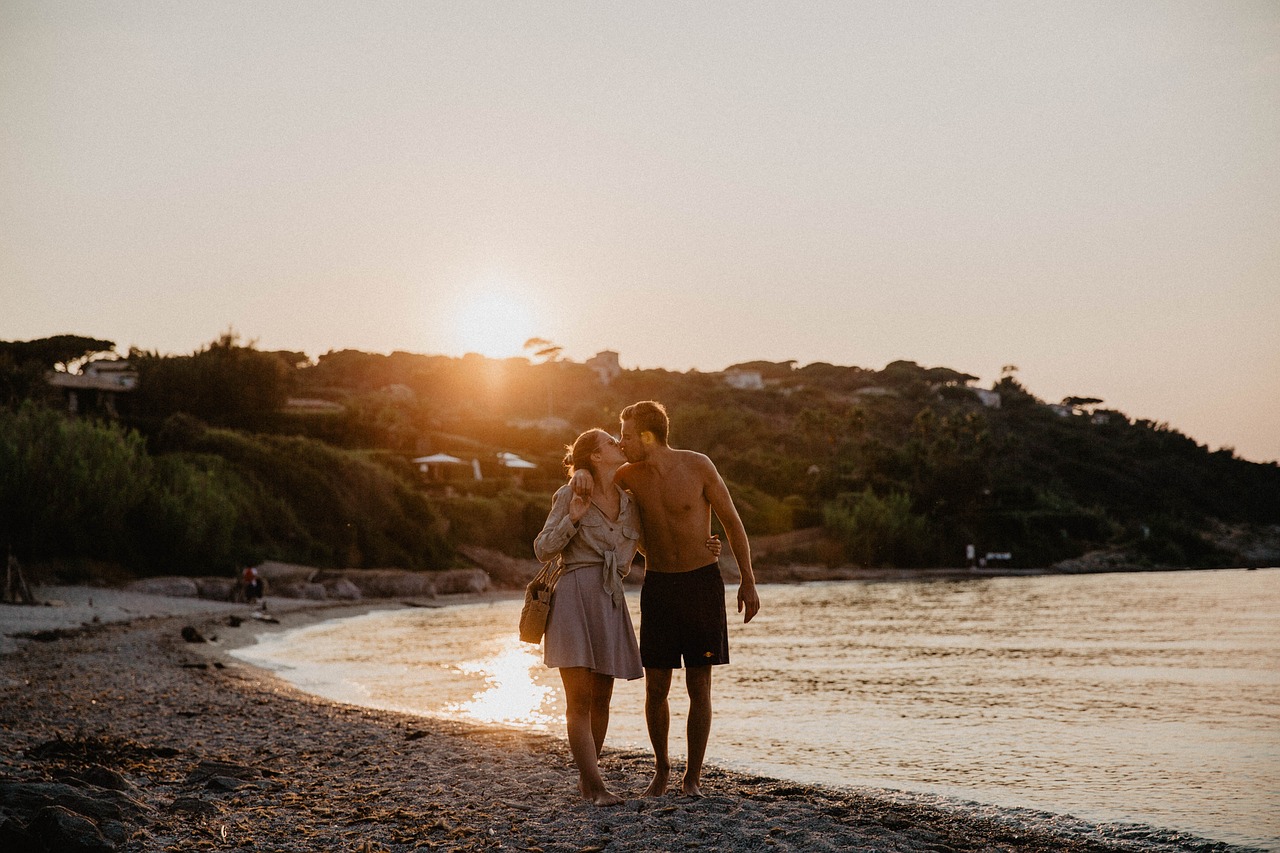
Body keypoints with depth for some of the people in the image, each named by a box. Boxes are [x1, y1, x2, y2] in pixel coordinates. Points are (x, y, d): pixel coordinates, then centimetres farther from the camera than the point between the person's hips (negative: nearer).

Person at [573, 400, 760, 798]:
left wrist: (748, 582, -3)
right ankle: (661, 768, 24)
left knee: (699, 688, -1)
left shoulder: (698, 466, -11)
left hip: (702, 584, -3)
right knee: (656, 689, 2)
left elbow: (732, 522, -3)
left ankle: (692, 776, 11)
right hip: (657, 586, 3)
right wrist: (583, 474, -13)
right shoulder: (629, 476, -2)